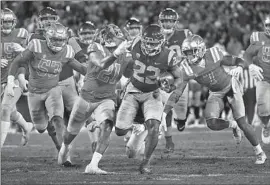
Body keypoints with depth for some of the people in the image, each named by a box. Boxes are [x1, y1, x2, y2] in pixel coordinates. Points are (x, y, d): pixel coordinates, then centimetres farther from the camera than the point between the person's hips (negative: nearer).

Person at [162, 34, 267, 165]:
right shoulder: (187, 69, -21)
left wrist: (239, 67, -36)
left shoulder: (214, 55, -26)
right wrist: (165, 112, -26)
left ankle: (259, 152, 11)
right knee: (212, 124, -20)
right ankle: (232, 125, 14)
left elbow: (238, 61, -12)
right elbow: (177, 92, -19)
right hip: (216, 94, 3)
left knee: (242, 123, -8)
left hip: (231, 86, -3)